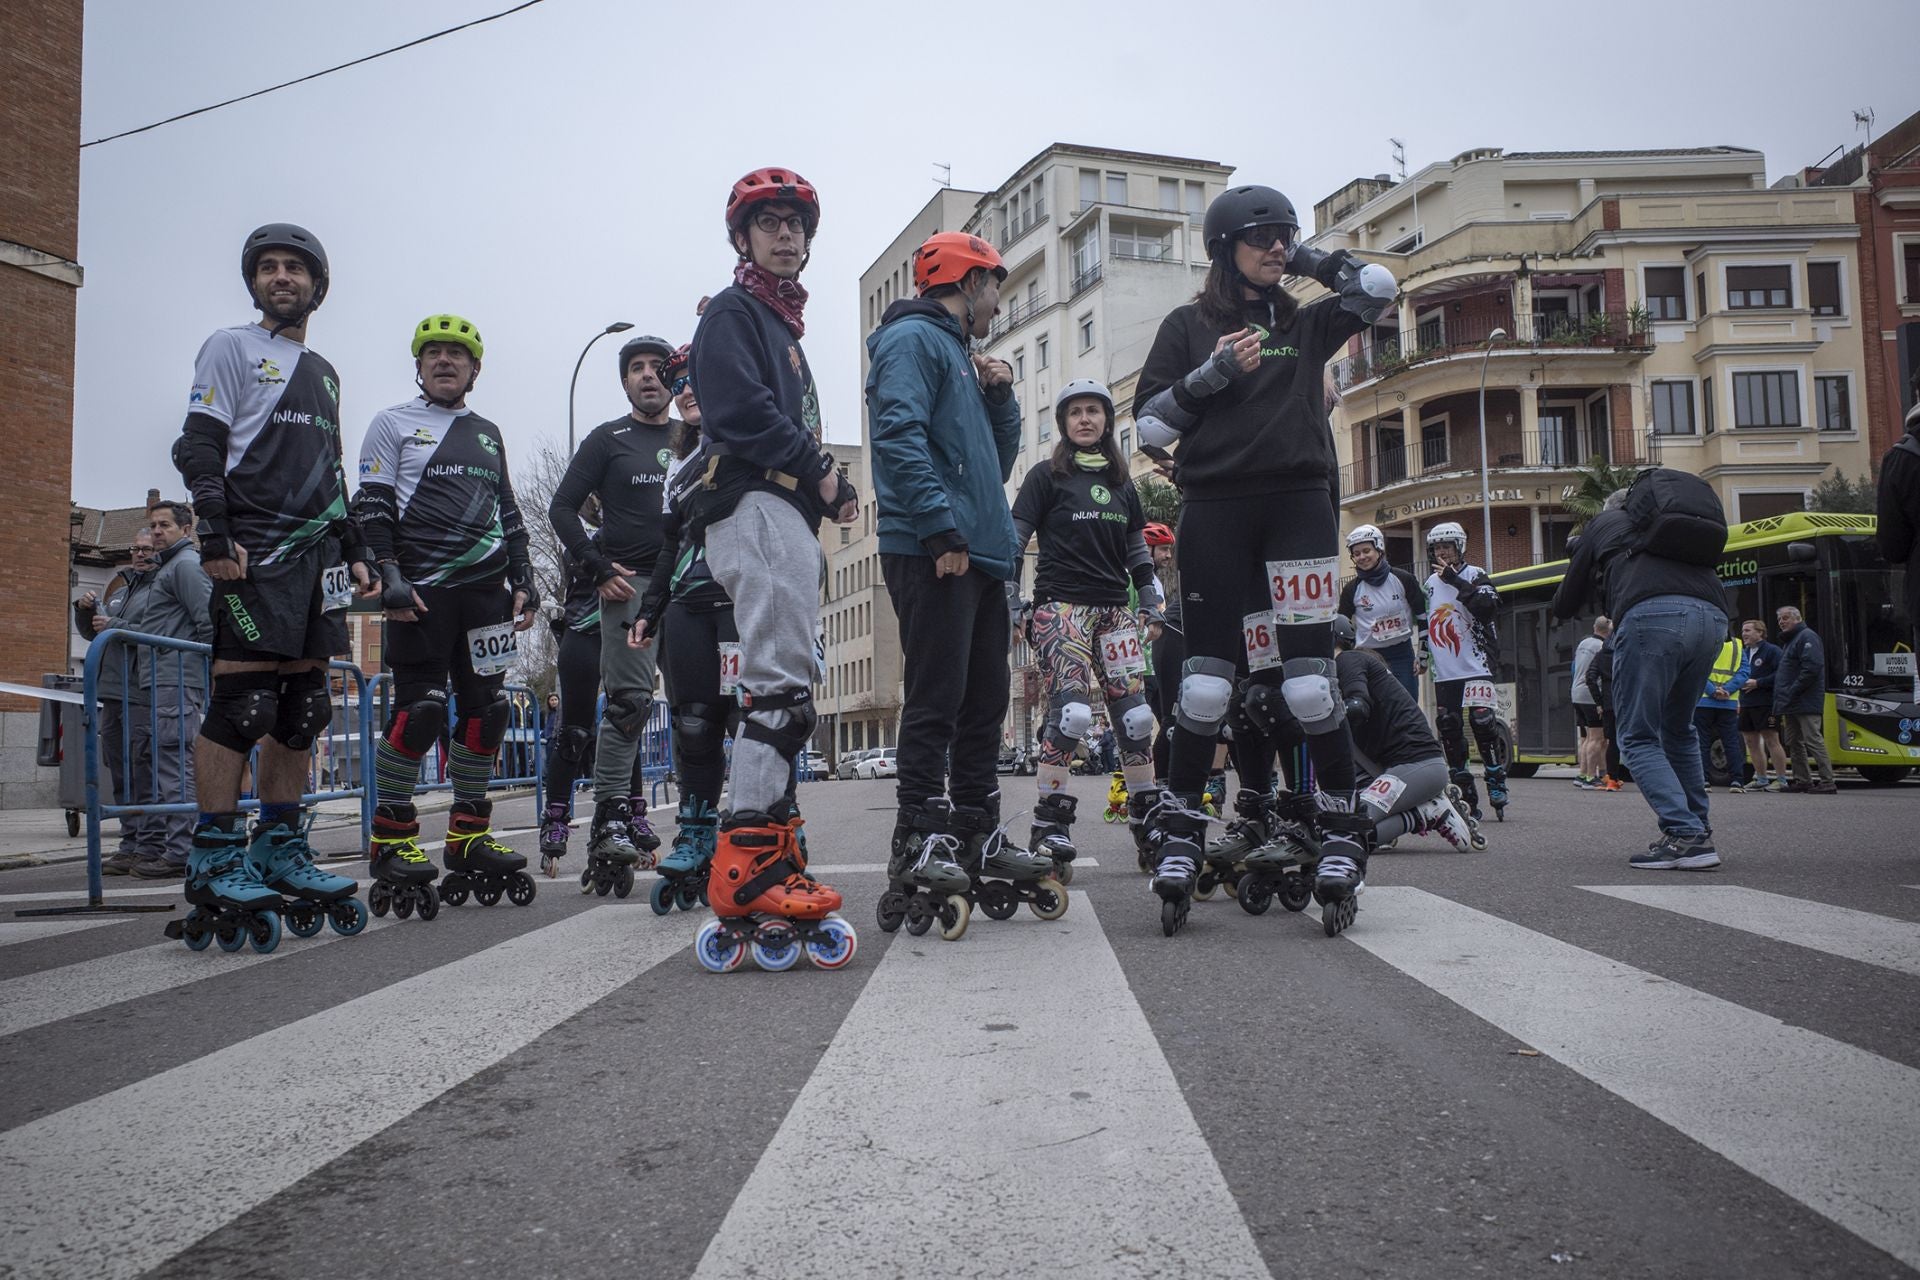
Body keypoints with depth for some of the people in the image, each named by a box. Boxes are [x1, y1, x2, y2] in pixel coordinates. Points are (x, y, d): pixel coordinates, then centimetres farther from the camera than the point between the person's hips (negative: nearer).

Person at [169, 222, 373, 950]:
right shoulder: (232, 348, 5)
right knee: (241, 700, -12)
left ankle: (279, 848, 11)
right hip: (256, 550, -7)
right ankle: (214, 860, -7)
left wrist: (354, 551, 19)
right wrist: (215, 537, -16)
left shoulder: (323, 373, 24)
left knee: (302, 709, 4)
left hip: (318, 552, 7)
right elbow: (199, 448, -4)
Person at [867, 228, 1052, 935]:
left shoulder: (959, 356, 27)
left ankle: (977, 838, 17)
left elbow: (998, 460, 29)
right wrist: (943, 529, -24)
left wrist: (1000, 397, 14)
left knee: (983, 702, 11)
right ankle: (919, 846, -11)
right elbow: (900, 435, -18)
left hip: (979, 556, 10)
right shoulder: (913, 338, -2)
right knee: (935, 700, -12)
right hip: (934, 553, -10)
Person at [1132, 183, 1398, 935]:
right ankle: (1178, 828, 7)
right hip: (1215, 510, -1)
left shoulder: (1305, 325, 19)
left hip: (1299, 504, 2)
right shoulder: (1188, 327, 11)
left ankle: (1343, 828, 3)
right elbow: (1150, 424, 4)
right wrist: (1214, 372, -7)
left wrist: (1307, 260, 17)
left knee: (1309, 670, -6)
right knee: (1208, 674, -3)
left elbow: (1378, 288, 10)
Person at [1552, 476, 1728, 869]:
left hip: (1652, 615, -5)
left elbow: (1564, 606, 26)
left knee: (1638, 737, 0)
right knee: (1679, 730, 22)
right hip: (1712, 617, 5)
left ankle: (1685, 837, -13)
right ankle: (1698, 830, 20)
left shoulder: (1603, 524, 25)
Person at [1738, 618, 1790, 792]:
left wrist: (1758, 683, -17)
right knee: (1751, 742, 9)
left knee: (1772, 741, -7)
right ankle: (1761, 779, 16)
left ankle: (1781, 780, -3)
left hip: (1765, 704, -8)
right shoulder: (1745, 653, 17)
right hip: (1747, 705, 8)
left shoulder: (1772, 650, -6)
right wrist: (1739, 701, 11)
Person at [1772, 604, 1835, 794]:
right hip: (1791, 706, 10)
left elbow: (1812, 668, -20)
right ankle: (1802, 780, 19)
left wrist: (1793, 692, -20)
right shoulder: (1788, 641, 22)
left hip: (1806, 704, -10)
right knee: (1794, 742, 13)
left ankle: (1827, 782, -9)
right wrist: (1781, 702, 13)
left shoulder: (1807, 637, -9)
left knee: (1813, 741, -11)